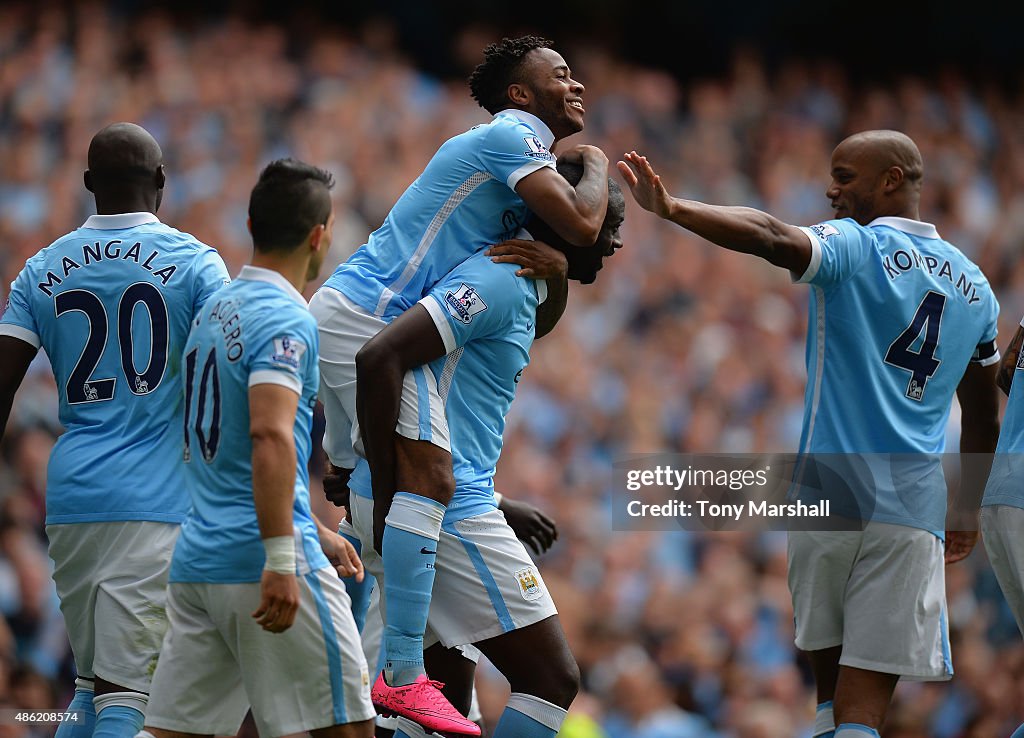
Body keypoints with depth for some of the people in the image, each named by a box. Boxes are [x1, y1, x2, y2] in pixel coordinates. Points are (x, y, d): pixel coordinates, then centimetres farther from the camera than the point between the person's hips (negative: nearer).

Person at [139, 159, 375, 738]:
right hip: (264, 562, -8)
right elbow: (270, 436, -24)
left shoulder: (215, 313, 18)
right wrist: (282, 558, -28)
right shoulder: (286, 320, -10)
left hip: (196, 560, 9)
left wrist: (314, 532, 33)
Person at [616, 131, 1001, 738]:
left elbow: (771, 238, -25)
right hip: (914, 507, 3)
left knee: (832, 682, 13)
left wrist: (671, 209, -33)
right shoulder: (974, 285, 15)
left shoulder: (854, 248, -2)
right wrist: (968, 511, 35)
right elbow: (984, 423, 23)